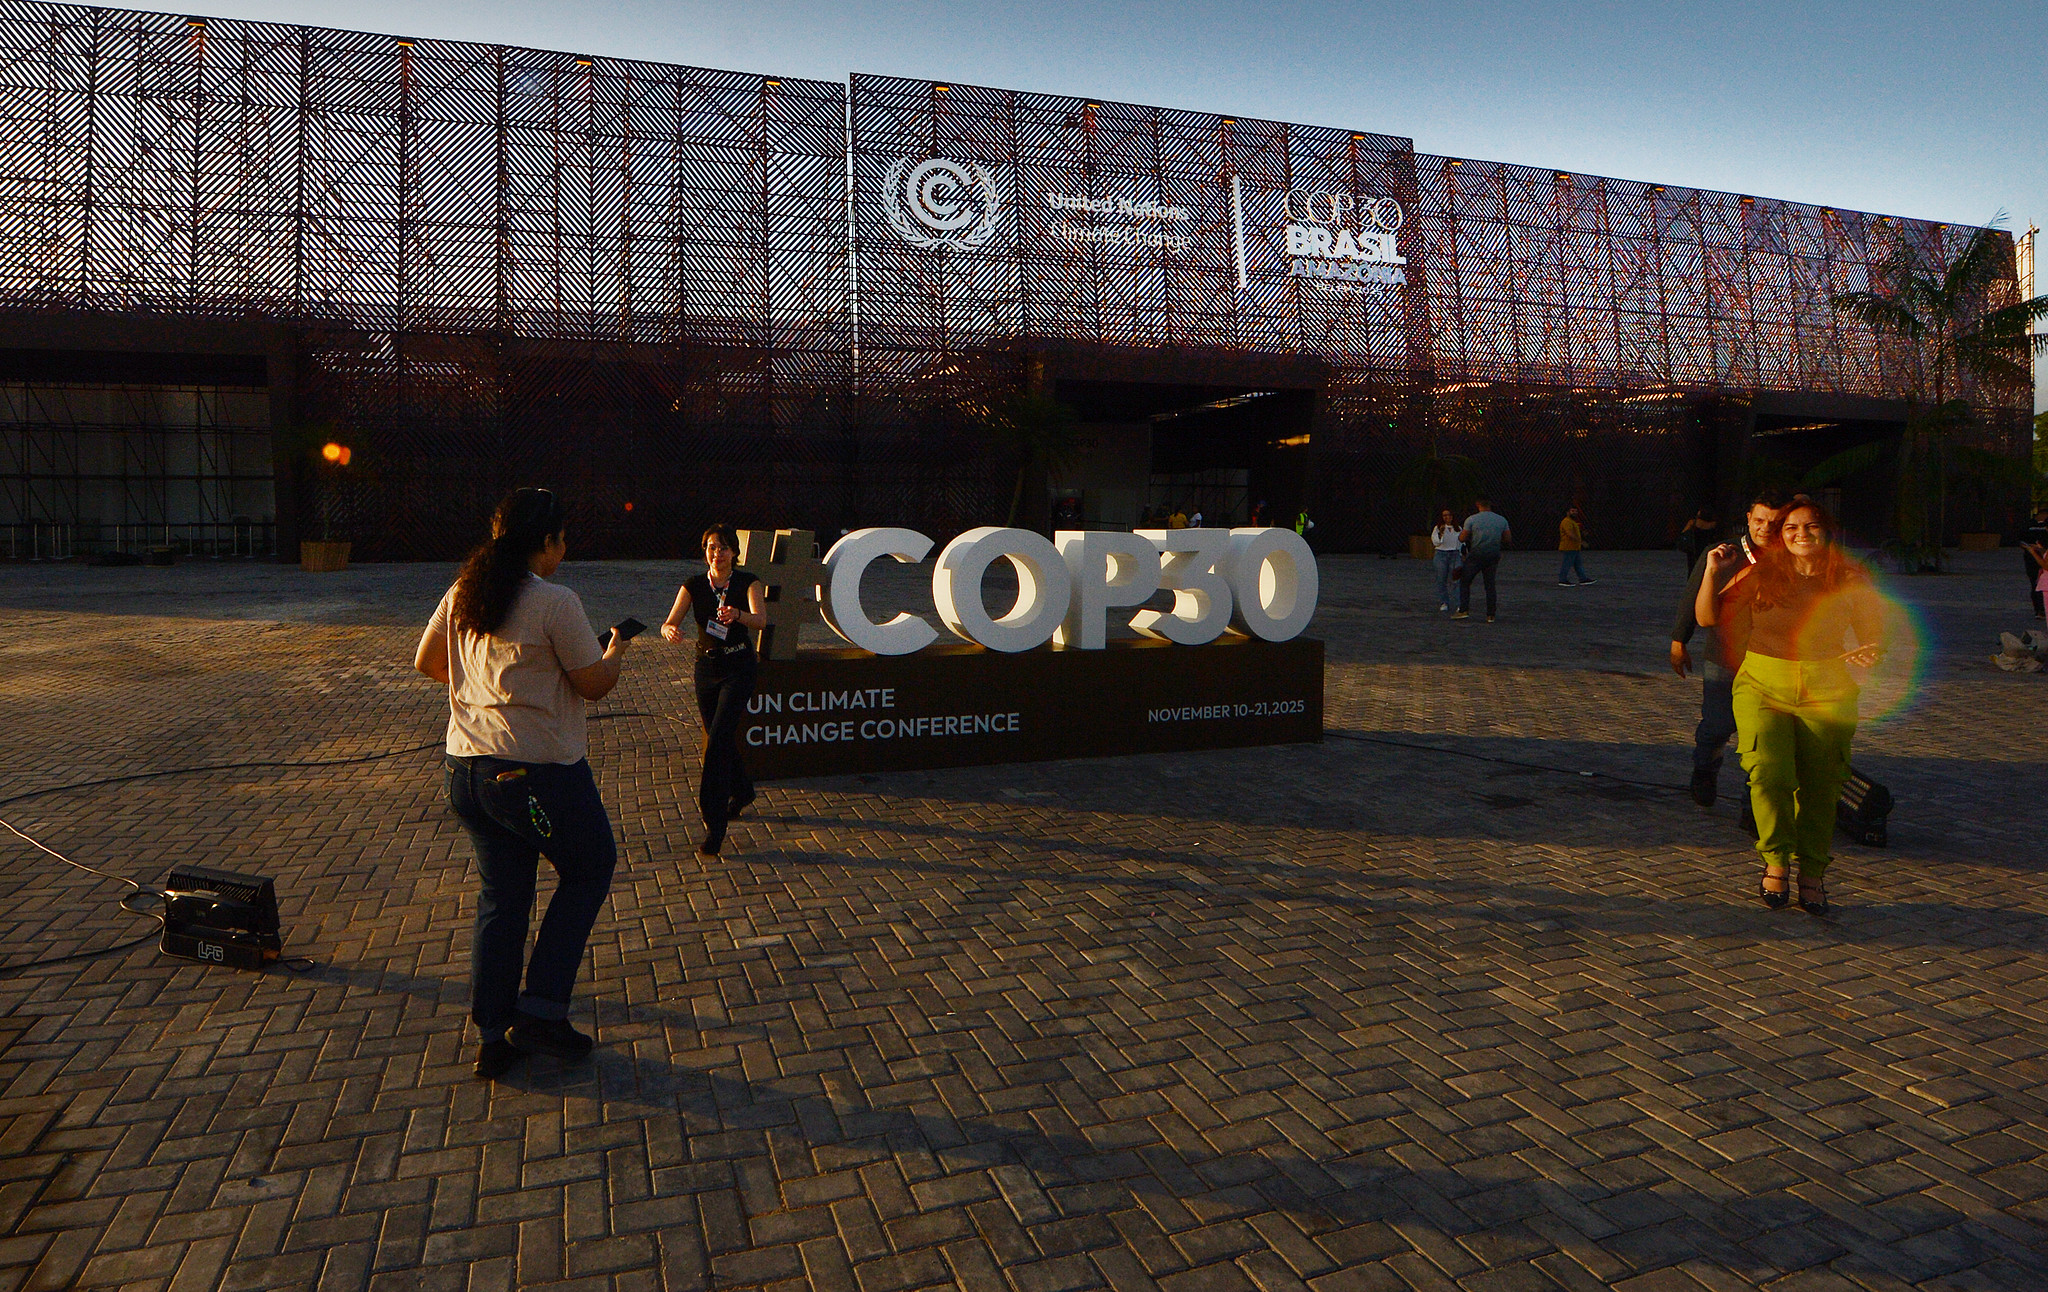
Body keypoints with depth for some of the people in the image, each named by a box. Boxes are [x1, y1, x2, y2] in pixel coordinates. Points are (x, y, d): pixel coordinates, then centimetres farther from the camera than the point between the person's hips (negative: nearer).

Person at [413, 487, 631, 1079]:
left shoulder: (461, 593, 7)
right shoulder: (554, 603, -16)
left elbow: (426, 661, 18)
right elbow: (595, 684, -10)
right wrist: (616, 652, 10)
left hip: (466, 769, 7)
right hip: (538, 774, -7)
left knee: (500, 894, 16)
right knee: (590, 868, 14)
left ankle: (493, 1037, 22)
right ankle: (540, 1012, 11)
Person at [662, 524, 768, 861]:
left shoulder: (748, 583, -7)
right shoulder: (694, 585, -1)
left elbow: (761, 619, -24)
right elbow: (669, 623, -9)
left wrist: (738, 615, -46)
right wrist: (670, 630, -34)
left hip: (738, 669, -4)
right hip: (706, 668, 4)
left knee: (718, 741, -15)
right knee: (721, 739, 15)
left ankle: (714, 825, -13)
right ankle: (741, 794, 43)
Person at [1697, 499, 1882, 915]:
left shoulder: (1851, 581, 4)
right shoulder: (1761, 575, 2)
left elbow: (1873, 636, 11)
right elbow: (1707, 618, 3)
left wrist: (1870, 655, -11)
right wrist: (1713, 572, -8)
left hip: (1827, 693, 1)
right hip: (1763, 686, -1)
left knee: (1819, 786, -3)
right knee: (1768, 771, -19)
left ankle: (1812, 875, 15)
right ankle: (1776, 862, 2)